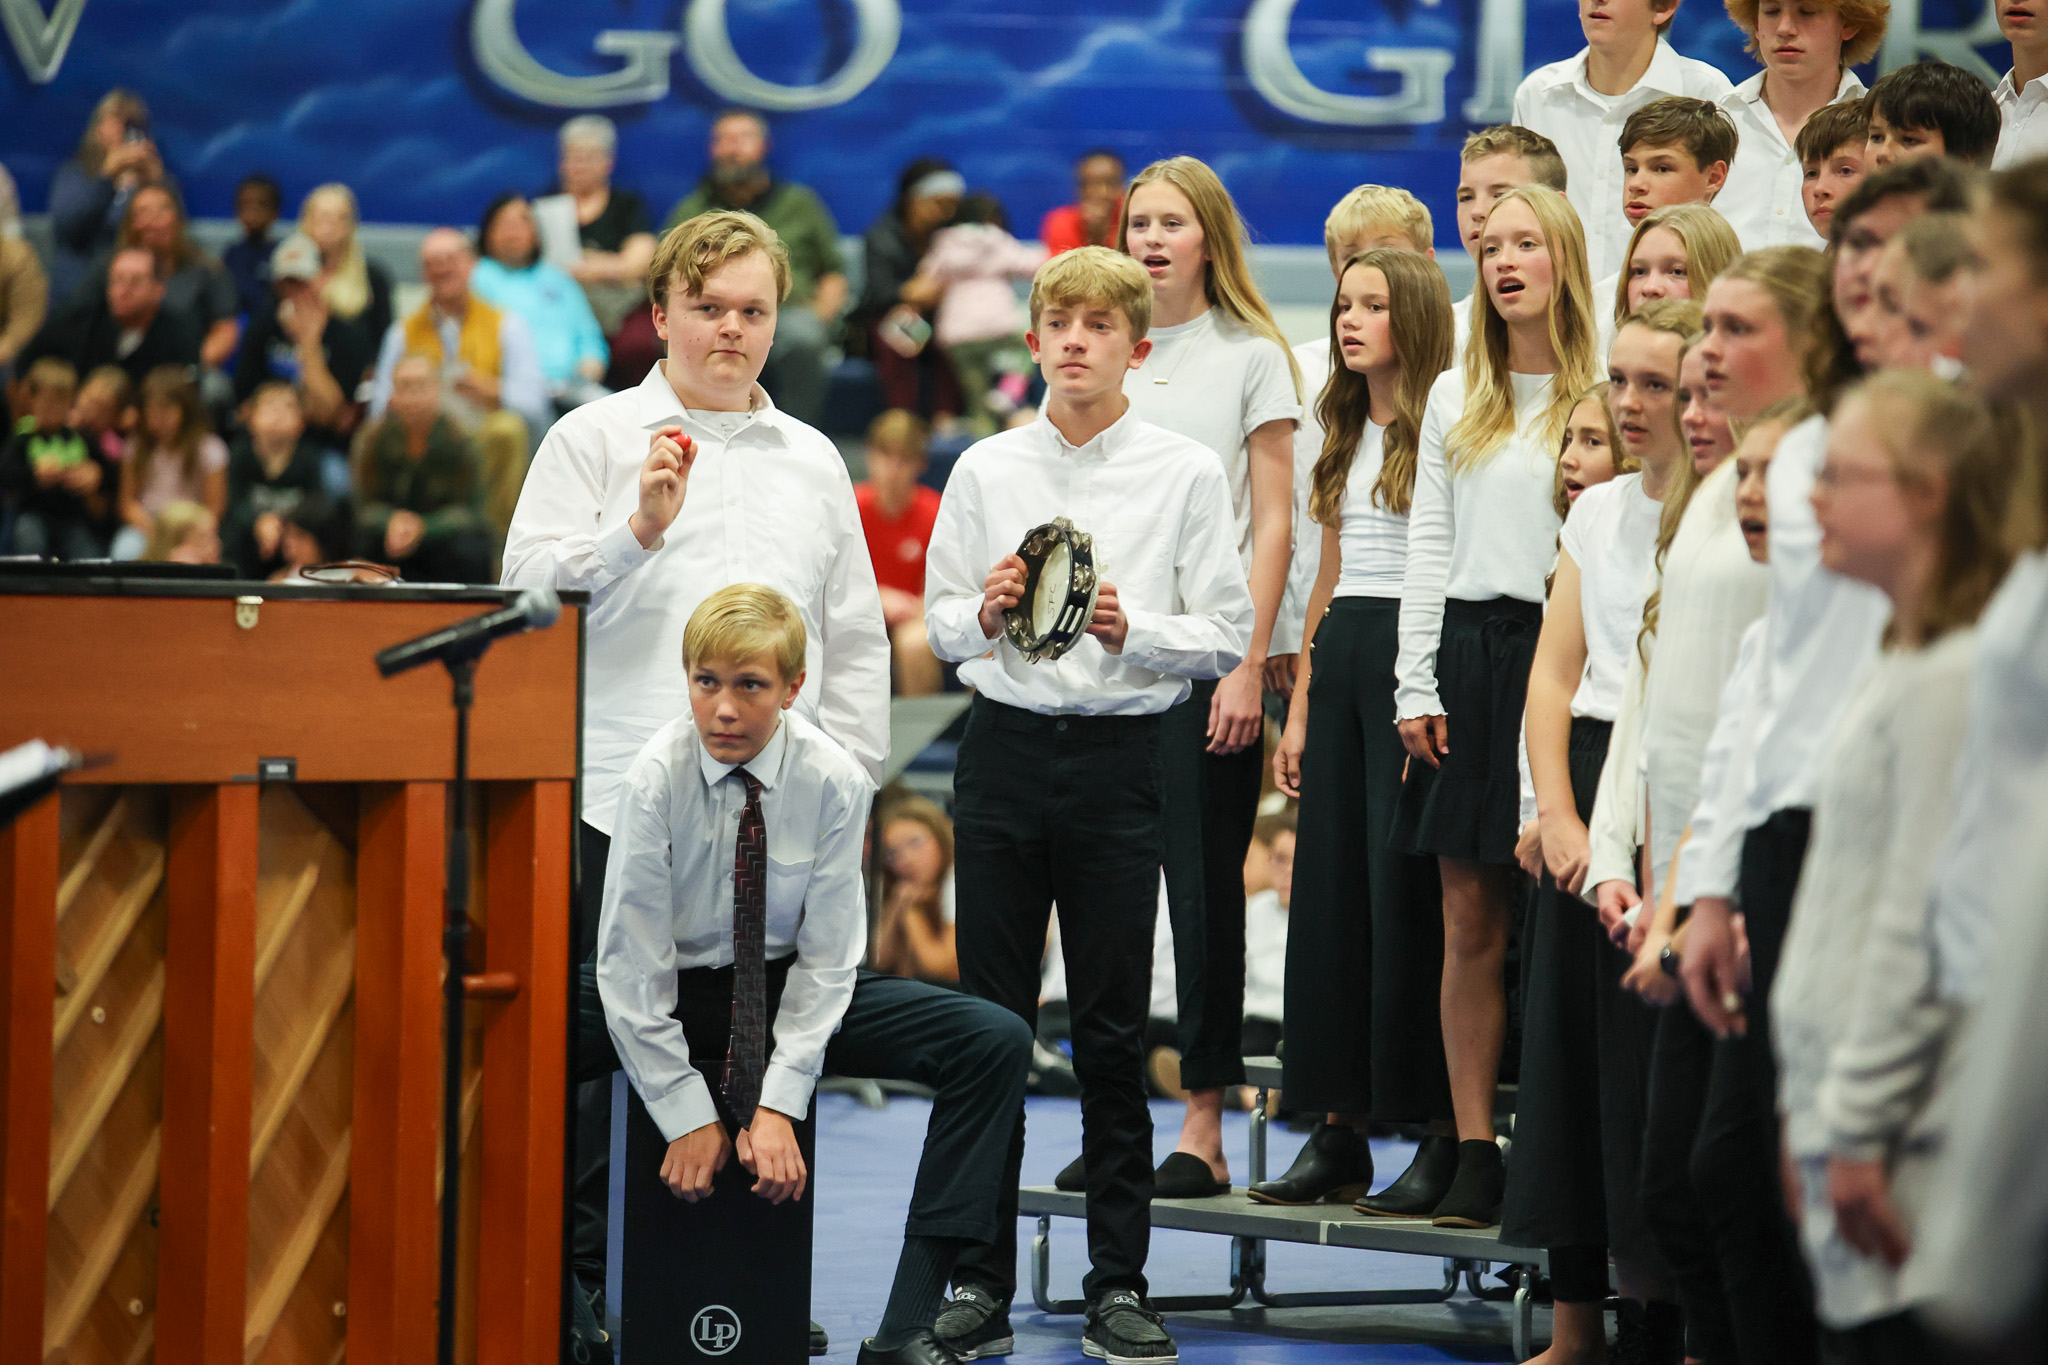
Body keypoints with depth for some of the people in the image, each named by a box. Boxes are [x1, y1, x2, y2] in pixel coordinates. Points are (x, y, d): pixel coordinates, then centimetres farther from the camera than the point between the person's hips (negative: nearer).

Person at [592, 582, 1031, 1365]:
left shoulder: (835, 782, -13)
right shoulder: (657, 778, -18)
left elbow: (826, 959, -10)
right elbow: (631, 963, -17)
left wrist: (779, 1104, -20)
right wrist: (687, 1116, -21)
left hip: (790, 991, 3)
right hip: (676, 994, -2)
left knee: (996, 1041, -16)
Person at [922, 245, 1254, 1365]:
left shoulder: (1186, 473, 1)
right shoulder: (986, 469, 7)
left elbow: (1228, 635, 0)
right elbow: (937, 621, 11)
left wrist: (1132, 631, -16)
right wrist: (985, 615, -10)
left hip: (1119, 756, -2)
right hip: (1004, 746, 2)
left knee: (1112, 1029, 4)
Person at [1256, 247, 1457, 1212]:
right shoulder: (1344, 434, 18)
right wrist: (1299, 707, 16)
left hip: (1414, 656, -8)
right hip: (1341, 659, 8)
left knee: (1408, 896, -8)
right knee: (1329, 887, 5)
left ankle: (1442, 1136, -3)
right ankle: (1338, 1132, 9)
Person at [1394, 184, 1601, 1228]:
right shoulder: (1454, 399, 15)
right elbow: (1427, 549, 14)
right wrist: (1417, 688, 5)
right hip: (1465, 649, 4)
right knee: (1470, 923, 2)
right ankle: (1473, 1154, 6)